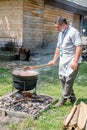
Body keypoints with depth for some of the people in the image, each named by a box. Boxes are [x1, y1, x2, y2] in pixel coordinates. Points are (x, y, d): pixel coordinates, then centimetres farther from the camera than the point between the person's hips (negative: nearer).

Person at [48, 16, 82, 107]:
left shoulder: (73, 32, -12)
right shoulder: (61, 34, 15)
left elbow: (79, 46, -19)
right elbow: (58, 47, 21)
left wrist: (75, 61, -24)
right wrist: (54, 60, 17)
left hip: (72, 61, -9)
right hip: (63, 61, 9)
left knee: (69, 80, -6)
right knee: (62, 78, 11)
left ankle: (63, 100, 4)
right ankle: (72, 98, 25)